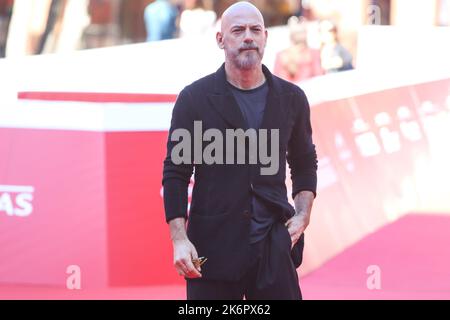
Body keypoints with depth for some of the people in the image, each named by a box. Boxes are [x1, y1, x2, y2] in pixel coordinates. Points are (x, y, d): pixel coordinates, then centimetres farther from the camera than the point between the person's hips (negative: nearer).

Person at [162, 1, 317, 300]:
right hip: (212, 245, -2)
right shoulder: (195, 98, -1)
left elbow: (305, 163, 20)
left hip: (275, 245, 2)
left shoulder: (291, 98, 7)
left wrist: (302, 216, 5)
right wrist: (179, 239, -8)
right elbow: (176, 173, 0)